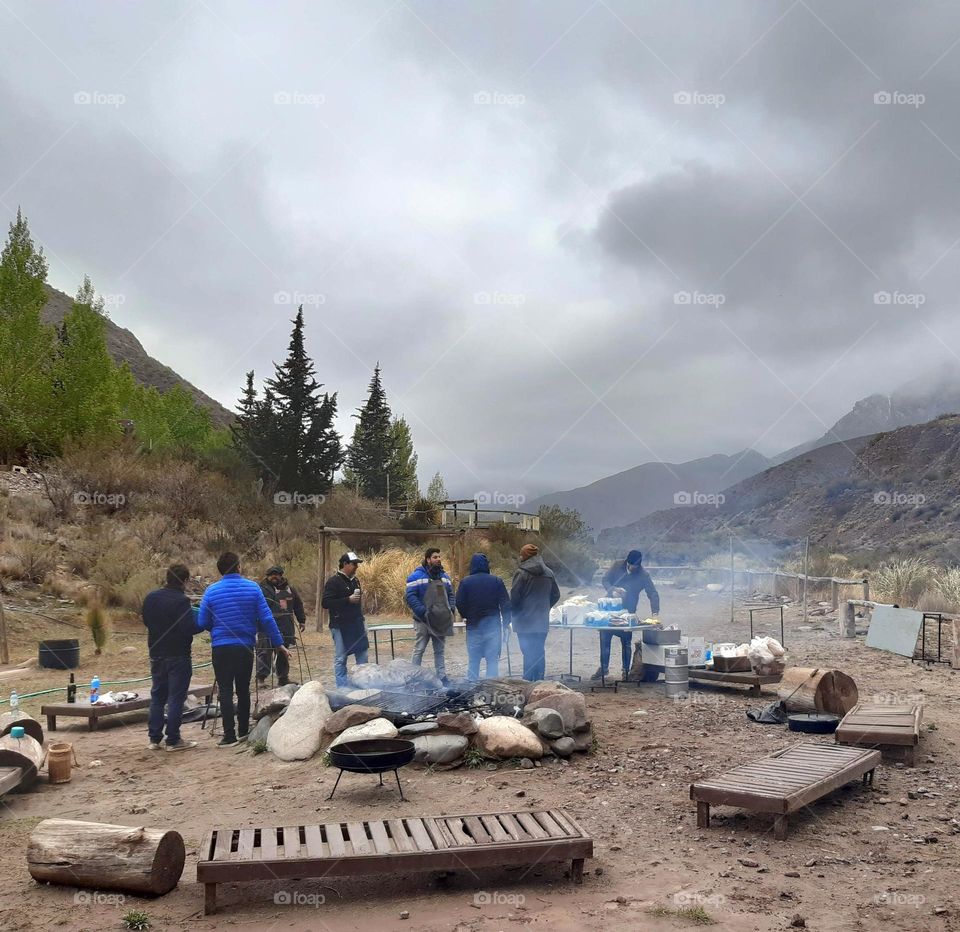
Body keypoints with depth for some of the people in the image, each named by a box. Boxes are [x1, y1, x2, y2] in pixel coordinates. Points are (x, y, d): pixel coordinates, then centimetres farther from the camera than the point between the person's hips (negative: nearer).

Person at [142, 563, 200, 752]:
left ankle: (154, 738, 18)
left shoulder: (151, 597, 4)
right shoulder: (181, 601, -19)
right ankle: (173, 740, 2)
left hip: (156, 654, 7)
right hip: (178, 655, -7)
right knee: (176, 697, 0)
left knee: (157, 696, 15)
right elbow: (190, 628, -23)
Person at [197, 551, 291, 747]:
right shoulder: (253, 588, -3)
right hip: (246, 647, 2)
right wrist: (279, 643, 2)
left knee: (225, 692, 3)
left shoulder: (212, 591, -5)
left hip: (221, 648, -2)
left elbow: (203, 624, -1)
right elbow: (266, 619, -5)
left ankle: (230, 736, -1)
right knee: (243, 690, 15)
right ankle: (243, 731, 24)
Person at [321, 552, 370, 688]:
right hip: (341, 626, -8)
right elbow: (325, 603, -19)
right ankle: (343, 687, 6)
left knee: (362, 654, 10)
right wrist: (348, 600, -22)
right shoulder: (333, 582, -11)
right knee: (341, 659, 0)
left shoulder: (355, 580, 13)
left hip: (356, 624, 8)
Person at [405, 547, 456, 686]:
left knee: (439, 650, 13)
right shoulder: (417, 576, -10)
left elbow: (451, 595, 18)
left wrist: (451, 609, 1)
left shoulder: (444, 577, 11)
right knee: (419, 650, -2)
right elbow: (410, 597, -16)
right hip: (423, 621, -6)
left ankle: (442, 677, 20)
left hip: (441, 621, 6)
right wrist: (423, 612, -22)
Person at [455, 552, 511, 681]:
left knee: (473, 660, 7)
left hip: (473, 627, 0)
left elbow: (459, 603, -3)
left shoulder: (465, 582, -3)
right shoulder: (496, 581, -2)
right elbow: (506, 604, -2)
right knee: (493, 659, 4)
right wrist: (505, 622, 8)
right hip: (493, 627, 0)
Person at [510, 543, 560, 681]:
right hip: (542, 621, 5)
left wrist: (514, 613, 4)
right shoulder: (549, 573, 6)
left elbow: (514, 597, -13)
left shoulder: (521, 573, -12)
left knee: (528, 653, -2)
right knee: (540, 653, 13)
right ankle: (539, 680, 17)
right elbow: (556, 595, 12)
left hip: (525, 621, -5)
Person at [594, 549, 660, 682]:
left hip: (627, 611, -2)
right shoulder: (617, 565, -4)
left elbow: (653, 594, -10)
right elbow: (605, 580, 1)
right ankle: (604, 667, 18)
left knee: (626, 642, 1)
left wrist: (655, 612, -23)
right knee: (604, 638, 5)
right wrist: (613, 590, -20)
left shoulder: (643, 575, -9)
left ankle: (626, 670, 14)